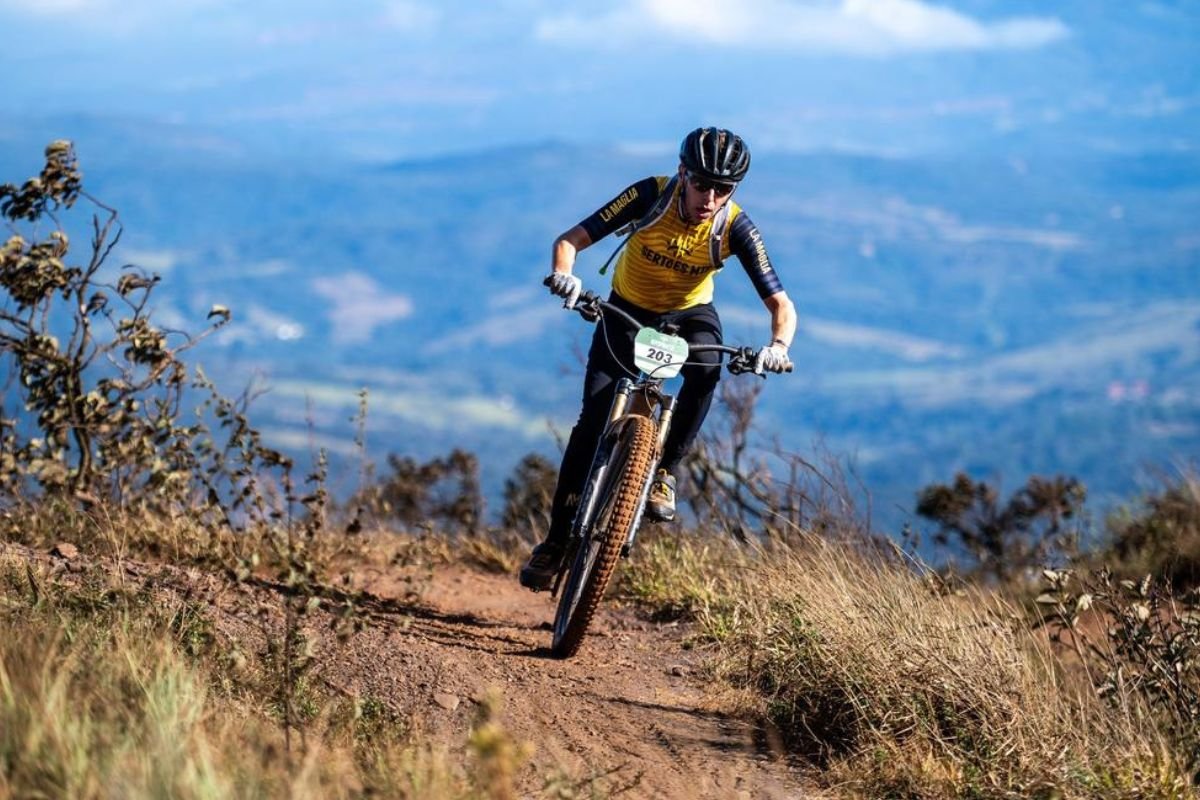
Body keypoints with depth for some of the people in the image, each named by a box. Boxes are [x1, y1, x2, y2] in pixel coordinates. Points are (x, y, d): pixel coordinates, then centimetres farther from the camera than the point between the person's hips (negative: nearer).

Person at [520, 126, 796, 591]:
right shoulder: (651, 196, -27)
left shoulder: (735, 228, -26)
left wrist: (778, 345, -48)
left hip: (689, 313, 0)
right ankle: (557, 540, -3)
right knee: (594, 417, -13)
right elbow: (570, 241, -28)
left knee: (707, 370, -35)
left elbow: (780, 303, -26)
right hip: (628, 309, 0)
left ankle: (663, 470, -15)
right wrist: (564, 274, -50)